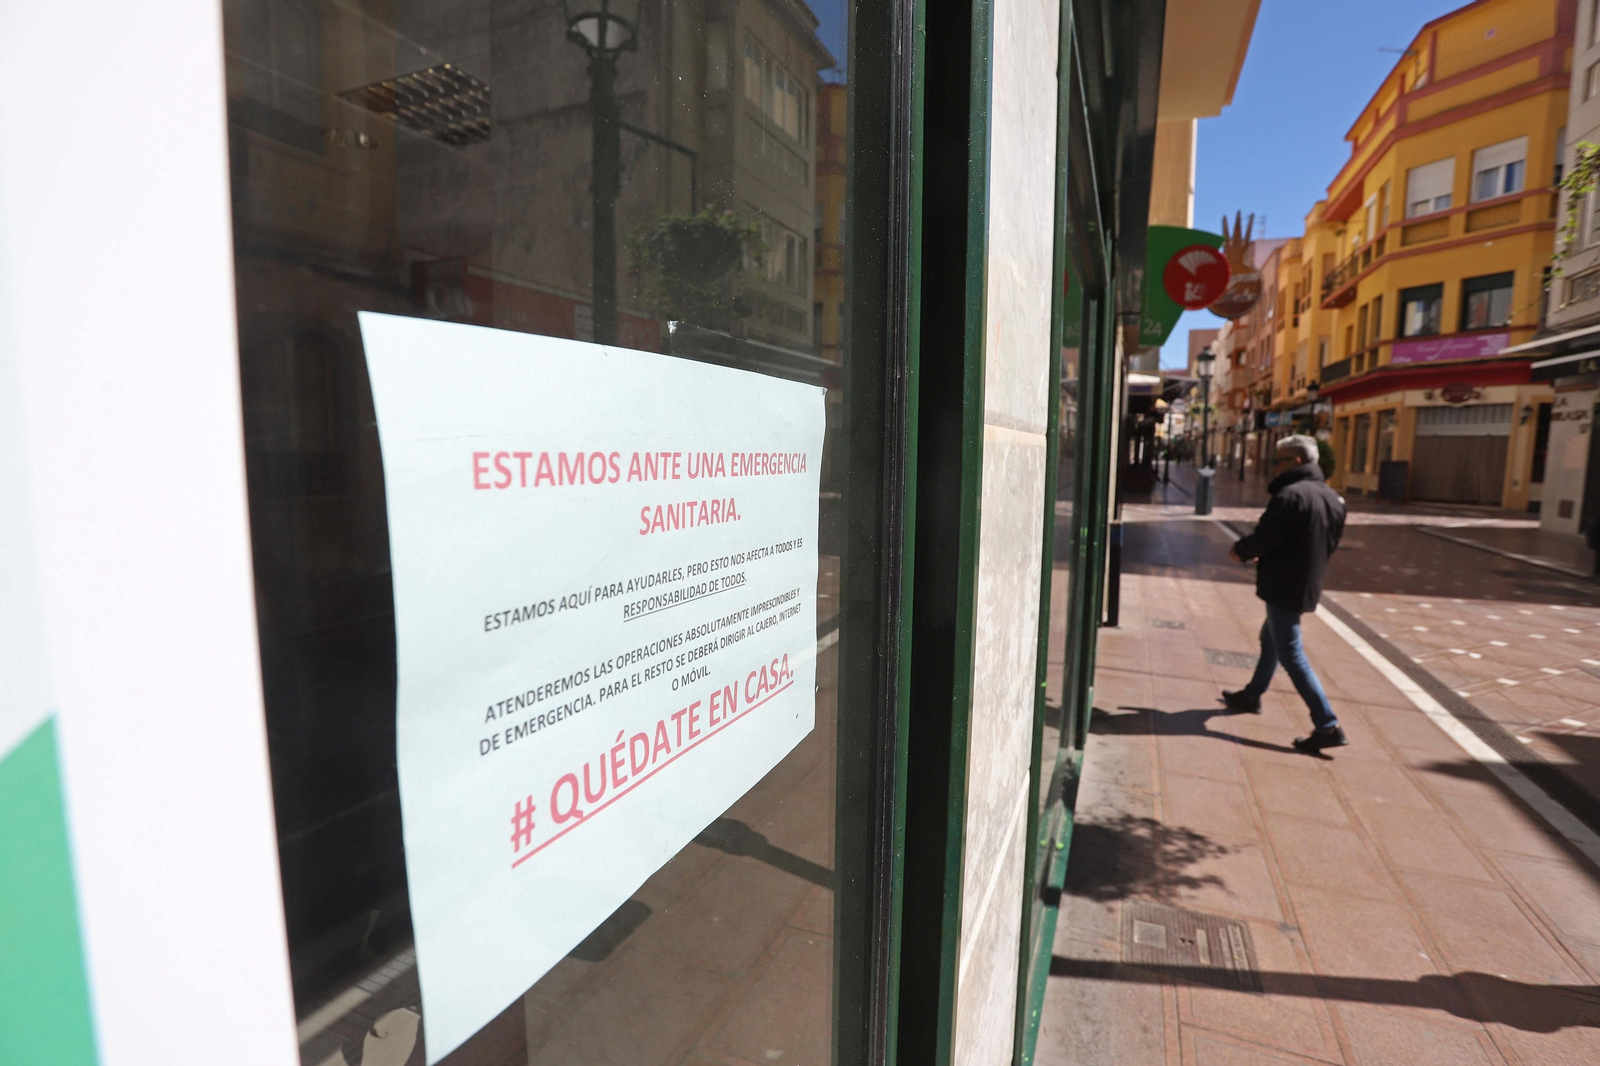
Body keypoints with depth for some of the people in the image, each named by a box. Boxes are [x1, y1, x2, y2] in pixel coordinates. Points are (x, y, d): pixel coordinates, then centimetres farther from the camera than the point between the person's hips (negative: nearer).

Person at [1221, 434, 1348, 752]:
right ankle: (1252, 695, 41)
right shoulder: (1332, 498, 10)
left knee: (1292, 656, -4)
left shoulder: (1290, 495, -21)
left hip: (1284, 588, -10)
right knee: (1270, 639, 24)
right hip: (1308, 585, 10)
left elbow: (1264, 538, -22)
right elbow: (1330, 543, 17)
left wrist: (1241, 550, 0)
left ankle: (1328, 727, -3)